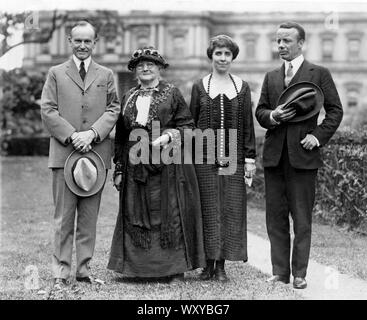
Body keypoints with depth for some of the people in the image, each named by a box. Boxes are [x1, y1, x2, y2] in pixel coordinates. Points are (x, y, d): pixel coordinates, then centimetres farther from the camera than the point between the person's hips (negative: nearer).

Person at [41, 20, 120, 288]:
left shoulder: (106, 75, 14)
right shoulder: (56, 73, 10)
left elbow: (113, 109, 5)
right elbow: (48, 110, 2)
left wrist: (92, 133, -10)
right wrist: (71, 136, -11)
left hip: (96, 152, 2)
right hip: (64, 153, -1)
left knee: (90, 217, 5)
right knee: (63, 216, -1)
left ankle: (84, 269, 13)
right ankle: (61, 271, 4)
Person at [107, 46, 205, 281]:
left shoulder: (172, 93, 5)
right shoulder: (129, 98, 15)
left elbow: (188, 126, 2)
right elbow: (120, 137, 16)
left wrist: (169, 136, -16)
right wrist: (119, 169, 10)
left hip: (167, 164, -4)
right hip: (136, 166, 4)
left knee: (169, 215, -3)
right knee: (136, 215, 2)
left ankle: (174, 269, 4)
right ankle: (139, 267, 9)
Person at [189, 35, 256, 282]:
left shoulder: (242, 87, 9)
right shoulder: (199, 87, 7)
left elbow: (248, 125, 8)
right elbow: (190, 123, 7)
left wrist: (250, 158, 2)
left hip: (233, 157, 1)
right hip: (205, 157, -1)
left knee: (231, 210, 0)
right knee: (208, 209, 0)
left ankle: (222, 265, 8)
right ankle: (208, 264, 10)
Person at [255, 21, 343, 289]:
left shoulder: (319, 74, 2)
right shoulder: (271, 77, 16)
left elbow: (335, 110, 1)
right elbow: (260, 111, 13)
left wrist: (318, 136, -10)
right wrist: (272, 116, -8)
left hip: (302, 154, -4)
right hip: (274, 154, 5)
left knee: (302, 218, 1)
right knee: (276, 216, 6)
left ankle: (299, 274, 7)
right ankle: (280, 272, 13)